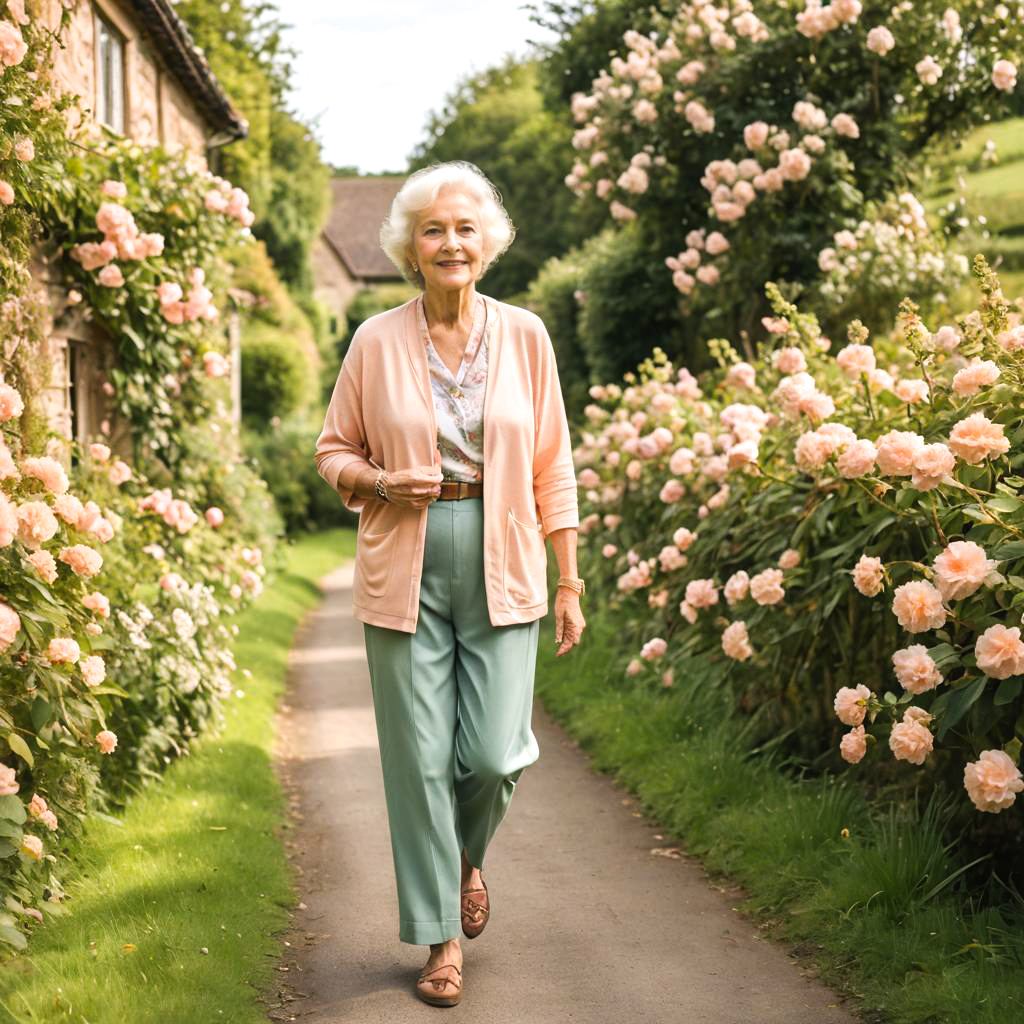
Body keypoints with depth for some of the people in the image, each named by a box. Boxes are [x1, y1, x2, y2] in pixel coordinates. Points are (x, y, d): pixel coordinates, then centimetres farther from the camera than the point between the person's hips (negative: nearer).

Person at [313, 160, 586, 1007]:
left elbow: (553, 466, 6)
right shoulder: (376, 342, 0)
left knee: (494, 754, -3)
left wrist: (570, 584, 5)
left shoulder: (525, 336, 2)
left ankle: (468, 856, 33)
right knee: (421, 758, 2)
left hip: (502, 569, 1)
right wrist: (381, 480, -13)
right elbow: (335, 452, 9)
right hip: (406, 571, 0)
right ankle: (442, 936, 18)